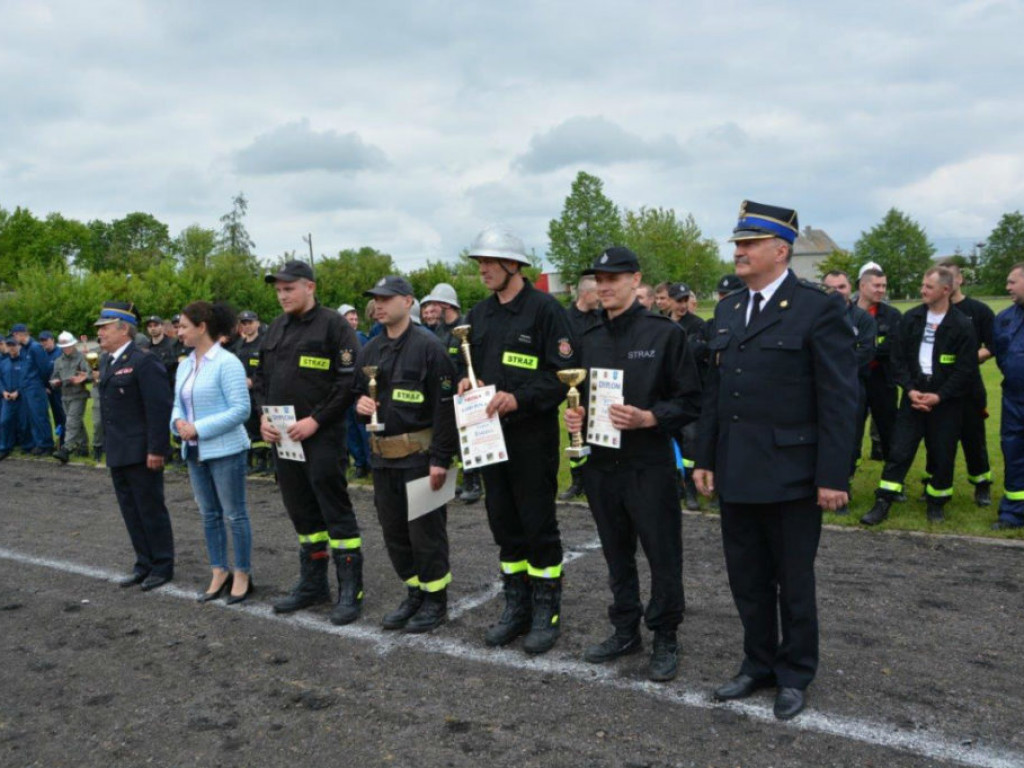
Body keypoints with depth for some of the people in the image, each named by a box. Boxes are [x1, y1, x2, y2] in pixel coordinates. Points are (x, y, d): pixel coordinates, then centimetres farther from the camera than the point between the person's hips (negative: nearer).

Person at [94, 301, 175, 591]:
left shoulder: (144, 362, -14)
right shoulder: (107, 363, 15)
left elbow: (160, 408, -19)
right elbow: (108, 408, 19)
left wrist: (156, 449, -21)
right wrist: (108, 446, 15)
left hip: (141, 453, -9)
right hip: (117, 454, 9)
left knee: (151, 510, 1)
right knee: (131, 511, 14)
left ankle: (162, 566, 13)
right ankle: (144, 564, 25)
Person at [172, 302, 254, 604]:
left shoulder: (227, 362, -14)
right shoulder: (185, 365, 10)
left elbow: (240, 409, -18)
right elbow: (178, 403, 17)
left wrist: (199, 428, -19)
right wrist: (179, 422, -6)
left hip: (225, 450, -8)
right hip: (195, 451, 8)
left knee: (235, 514, 3)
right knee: (209, 514, 14)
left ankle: (242, 575, 15)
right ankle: (219, 573, 26)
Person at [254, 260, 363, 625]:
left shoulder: (333, 325, -9)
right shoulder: (276, 328, 14)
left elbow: (348, 381, -15)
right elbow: (261, 376, 19)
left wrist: (314, 420, -18)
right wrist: (263, 416, 3)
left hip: (322, 436, -7)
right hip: (284, 436, 7)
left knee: (335, 510, -3)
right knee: (301, 511, 15)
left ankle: (350, 590, 6)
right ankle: (312, 584, 28)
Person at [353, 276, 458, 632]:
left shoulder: (428, 346, -11)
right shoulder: (370, 350, 12)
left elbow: (445, 405, -15)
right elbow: (358, 392, 23)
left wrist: (440, 458, -18)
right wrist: (360, 403, -2)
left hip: (419, 455, -7)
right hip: (382, 455, 7)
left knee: (425, 530, 1)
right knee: (393, 530, 14)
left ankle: (435, 599, 17)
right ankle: (414, 593, 29)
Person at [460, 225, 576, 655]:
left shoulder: (544, 309, -10)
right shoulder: (480, 314, 12)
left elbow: (563, 374, -15)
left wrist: (518, 398, -23)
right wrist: (468, 382, -1)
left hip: (532, 437, -7)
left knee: (539, 525, 2)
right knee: (504, 523, 13)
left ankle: (547, 613, 17)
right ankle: (516, 607, 27)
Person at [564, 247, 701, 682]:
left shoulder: (664, 333, -7)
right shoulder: (590, 340, 10)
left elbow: (690, 401, -8)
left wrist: (648, 418, -21)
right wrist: (575, 415, 0)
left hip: (649, 465, -5)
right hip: (601, 463, 6)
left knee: (662, 556, 4)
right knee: (616, 555, 16)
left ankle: (666, 640, 21)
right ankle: (625, 631, 32)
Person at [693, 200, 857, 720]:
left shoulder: (818, 308, -10)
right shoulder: (728, 309, 10)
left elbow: (839, 398, -12)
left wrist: (832, 477, -14)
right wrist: (705, 458, 11)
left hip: (790, 474, -6)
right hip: (735, 473, 6)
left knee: (793, 582, 10)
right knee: (747, 579, 16)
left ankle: (794, 676, 28)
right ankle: (758, 664, 33)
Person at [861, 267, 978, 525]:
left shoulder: (962, 325, -6)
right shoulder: (911, 318, 3)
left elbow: (967, 369, -8)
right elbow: (899, 357, 3)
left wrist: (939, 396, -14)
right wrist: (910, 389, -9)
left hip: (945, 400, -2)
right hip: (914, 395, 2)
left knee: (942, 455, 7)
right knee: (899, 450, -1)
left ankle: (936, 502, 25)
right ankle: (882, 504, 2)